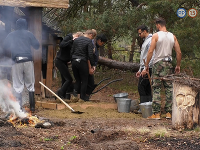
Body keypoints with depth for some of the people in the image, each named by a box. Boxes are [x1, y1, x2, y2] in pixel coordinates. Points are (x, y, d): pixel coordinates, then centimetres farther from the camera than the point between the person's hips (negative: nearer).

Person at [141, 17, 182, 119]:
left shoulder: (156, 36, -5)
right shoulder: (173, 36, 8)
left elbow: (150, 51, -10)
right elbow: (179, 52, 8)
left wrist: (146, 66, -6)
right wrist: (178, 66, 18)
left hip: (158, 63, -4)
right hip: (169, 64, 4)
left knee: (156, 89, -1)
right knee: (169, 88, 8)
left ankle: (156, 113, -5)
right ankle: (169, 112, 7)